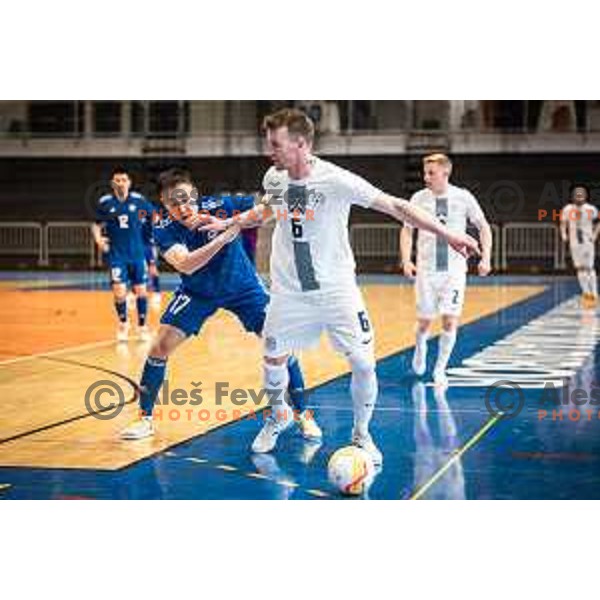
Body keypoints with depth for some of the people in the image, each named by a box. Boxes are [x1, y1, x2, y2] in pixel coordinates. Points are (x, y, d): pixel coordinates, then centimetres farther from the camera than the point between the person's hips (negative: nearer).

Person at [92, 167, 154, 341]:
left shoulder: (139, 200, -5)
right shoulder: (105, 202, -4)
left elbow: (154, 217, 9)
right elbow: (96, 224, 7)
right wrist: (98, 239, -11)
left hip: (137, 253, 1)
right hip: (116, 255, -1)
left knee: (141, 290, 5)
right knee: (119, 291, -8)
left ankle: (142, 326, 23)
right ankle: (123, 324, 17)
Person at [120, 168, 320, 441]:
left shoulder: (220, 207, -27)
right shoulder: (164, 230, -24)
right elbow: (185, 265, -40)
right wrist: (224, 237, -49)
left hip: (242, 286, -1)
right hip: (197, 292, 1)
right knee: (162, 343, -12)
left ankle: (302, 414, 9)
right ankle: (145, 418, 4)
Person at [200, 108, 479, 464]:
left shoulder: (335, 180, -21)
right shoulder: (274, 179, -4)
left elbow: (394, 206, -22)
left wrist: (447, 234, -27)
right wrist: (229, 223, 19)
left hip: (336, 288, -4)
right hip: (289, 291, 4)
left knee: (363, 364, -8)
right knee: (273, 358, 9)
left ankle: (362, 433, 15)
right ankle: (280, 417, 39)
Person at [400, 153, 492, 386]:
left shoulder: (463, 197, -5)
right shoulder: (419, 198, -3)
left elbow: (484, 227, 5)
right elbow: (407, 230, 7)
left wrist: (485, 257, -5)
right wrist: (406, 260, -6)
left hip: (454, 269, -1)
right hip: (426, 269, 1)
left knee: (450, 321, -7)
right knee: (425, 321, 5)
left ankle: (440, 370, 8)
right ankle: (420, 347, 38)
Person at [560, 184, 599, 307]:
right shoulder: (567, 209, -2)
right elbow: (563, 224, 10)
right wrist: (564, 235, -5)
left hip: (588, 242, -2)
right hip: (575, 242, 2)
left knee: (590, 268, -3)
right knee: (580, 268, 3)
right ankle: (586, 292, 14)